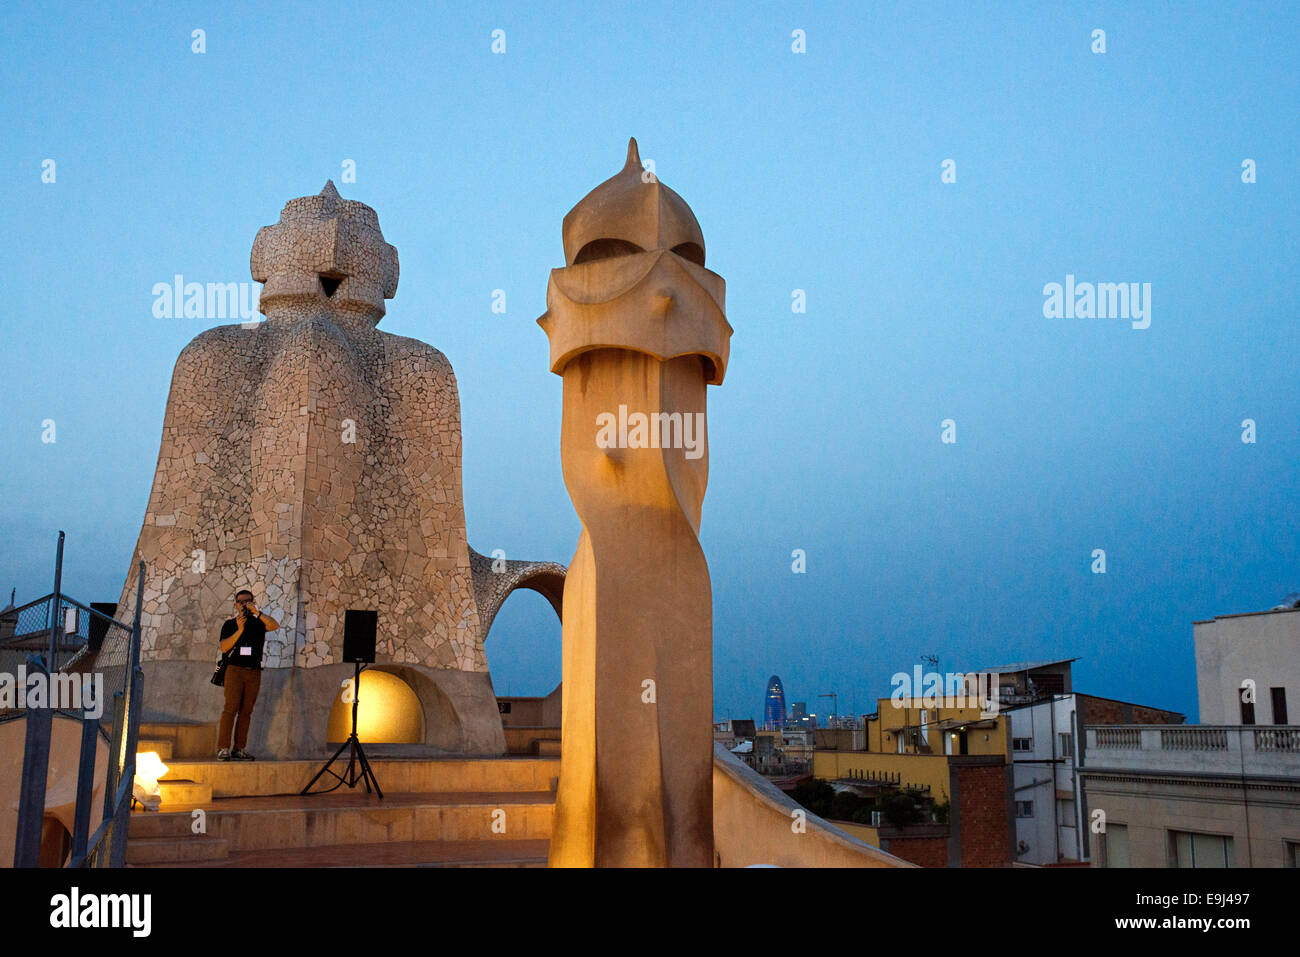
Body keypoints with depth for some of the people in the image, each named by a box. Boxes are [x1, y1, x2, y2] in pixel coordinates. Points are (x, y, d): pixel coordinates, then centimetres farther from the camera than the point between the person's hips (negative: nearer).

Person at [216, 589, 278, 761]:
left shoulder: (258, 623, 11)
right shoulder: (230, 624, 9)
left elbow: (275, 625, -10)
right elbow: (224, 647, -4)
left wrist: (256, 612, -19)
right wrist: (239, 630, -15)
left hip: (254, 671, 2)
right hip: (235, 670, -2)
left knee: (246, 711, 0)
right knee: (231, 708, -12)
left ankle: (238, 749, 2)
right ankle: (223, 749, -15)